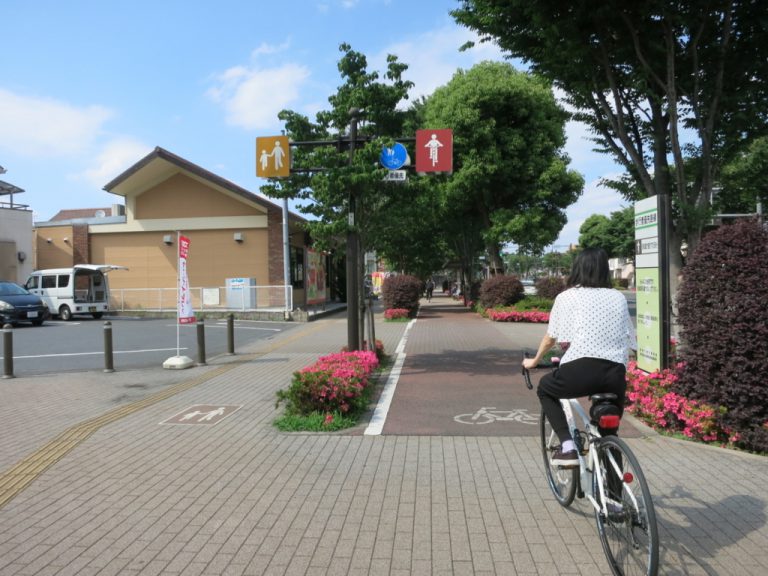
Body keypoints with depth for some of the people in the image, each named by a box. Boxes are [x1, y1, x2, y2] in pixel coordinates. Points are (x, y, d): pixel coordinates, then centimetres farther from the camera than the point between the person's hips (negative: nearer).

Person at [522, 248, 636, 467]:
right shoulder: (619, 297, 18)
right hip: (616, 375, 4)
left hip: (582, 371, -3)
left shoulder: (567, 297, 10)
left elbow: (551, 338, 15)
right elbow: (628, 339, 16)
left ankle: (567, 447, 11)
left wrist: (534, 361, 33)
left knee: (545, 389, 26)